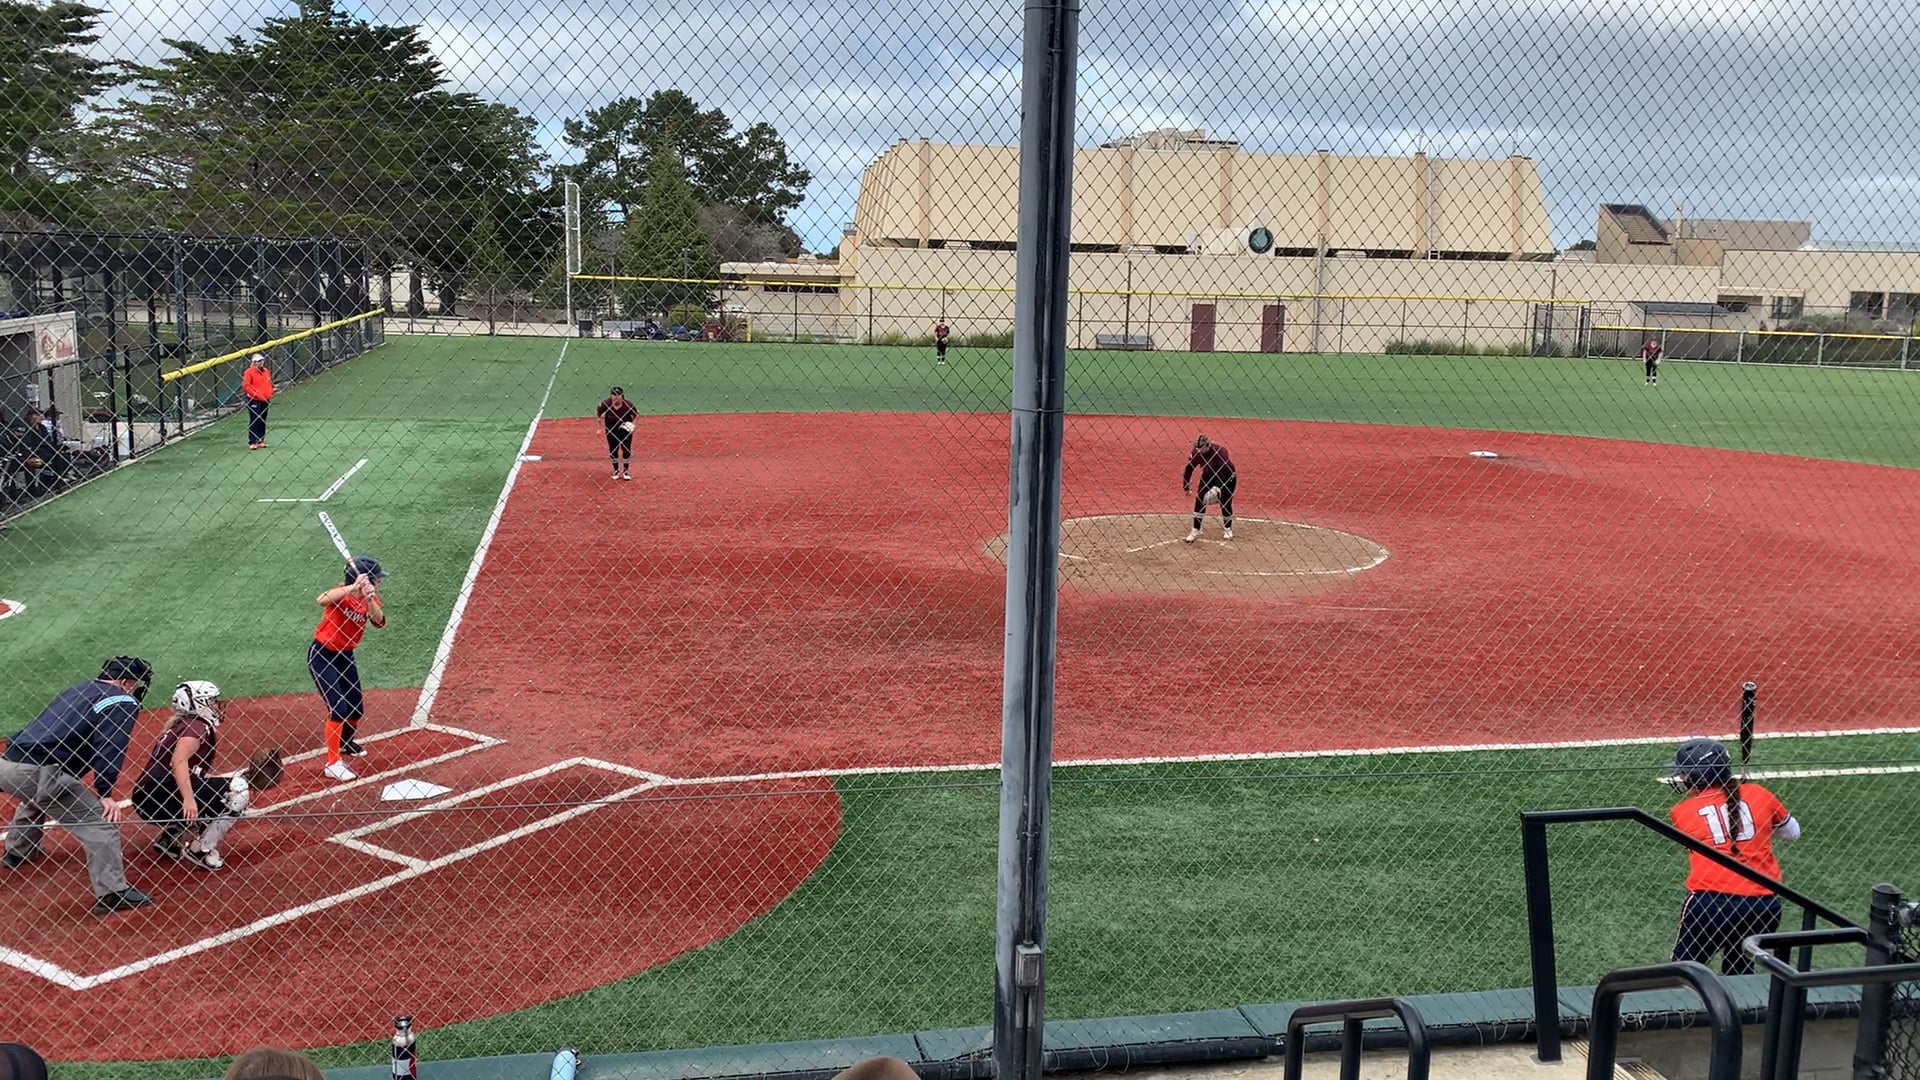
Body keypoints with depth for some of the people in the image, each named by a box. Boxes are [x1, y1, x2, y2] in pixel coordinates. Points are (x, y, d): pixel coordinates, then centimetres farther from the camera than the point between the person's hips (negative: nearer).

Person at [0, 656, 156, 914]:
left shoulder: (77, 690, 26)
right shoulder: (122, 701, 0)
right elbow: (109, 746, -13)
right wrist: (105, 794, -17)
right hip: (37, 772, -9)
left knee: (35, 796, 42)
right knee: (101, 821, -10)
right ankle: (112, 894, -16)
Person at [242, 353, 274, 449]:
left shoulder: (266, 371, 11)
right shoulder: (249, 372, -10)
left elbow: (270, 383, 21)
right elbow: (245, 385, -14)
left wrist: (270, 393, 7)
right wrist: (255, 394, -17)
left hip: (265, 400, 7)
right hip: (254, 401, -7)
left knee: (262, 421, 11)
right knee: (254, 421, -6)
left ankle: (260, 441, 19)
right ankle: (252, 442, -4)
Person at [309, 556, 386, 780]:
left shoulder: (370, 599, -3)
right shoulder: (342, 592, -21)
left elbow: (378, 622, -22)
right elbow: (321, 600, -44)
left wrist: (369, 598, -38)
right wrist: (353, 588, -51)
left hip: (345, 656, 7)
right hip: (321, 655, -7)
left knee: (357, 708, 14)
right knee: (338, 707, -15)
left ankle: (345, 743, 44)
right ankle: (333, 764, -8)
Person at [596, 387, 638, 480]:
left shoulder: (628, 405, -23)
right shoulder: (606, 403, -21)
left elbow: (636, 415, -7)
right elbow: (598, 412, -1)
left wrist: (633, 424, -21)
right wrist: (601, 422, -6)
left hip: (625, 429, -1)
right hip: (611, 430, 1)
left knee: (626, 450, 4)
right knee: (613, 450, 9)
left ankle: (626, 471, 22)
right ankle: (616, 470, 28)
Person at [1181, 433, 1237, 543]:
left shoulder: (1219, 451, -34)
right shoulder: (1197, 452, -19)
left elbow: (1225, 471, -35)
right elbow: (1189, 468, -9)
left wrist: (1218, 488, -44)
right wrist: (1186, 486, -12)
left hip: (1226, 477, -4)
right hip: (1208, 475, 4)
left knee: (1225, 503, -3)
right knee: (1200, 500, -7)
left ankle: (1228, 530, 22)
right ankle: (1195, 531, -1)